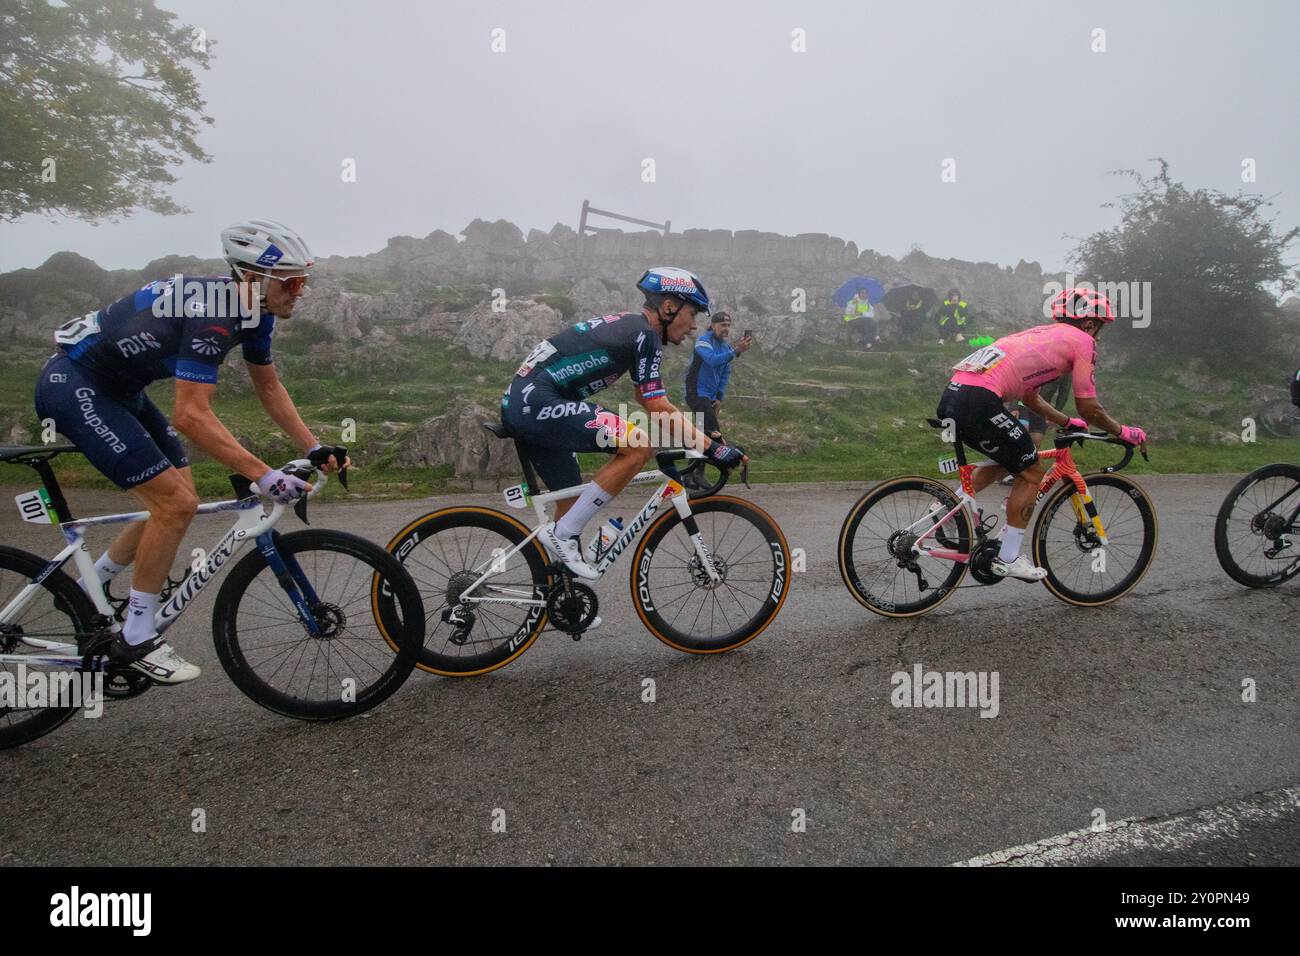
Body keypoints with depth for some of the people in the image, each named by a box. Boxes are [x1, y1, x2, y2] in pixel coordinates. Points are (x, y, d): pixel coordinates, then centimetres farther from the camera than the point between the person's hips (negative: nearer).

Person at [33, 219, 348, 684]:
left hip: (117, 389, 10)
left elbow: (268, 388, 9)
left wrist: (315, 449, 2)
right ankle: (136, 638, 0)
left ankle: (85, 593, 27)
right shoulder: (212, 313, -30)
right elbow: (191, 416, -36)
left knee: (180, 501, 7)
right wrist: (266, 477, -37)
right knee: (175, 503, -15)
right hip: (73, 386, -9)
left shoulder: (254, 311, -1)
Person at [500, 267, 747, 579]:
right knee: (639, 445, -18)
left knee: (571, 501, 17)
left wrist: (699, 436, 25)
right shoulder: (644, 334, -9)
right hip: (539, 402, -10)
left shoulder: (629, 326, 20)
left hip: (518, 403, 10)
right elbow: (659, 409, -14)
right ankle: (563, 533, -11)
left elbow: (648, 399, 26)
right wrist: (713, 448, -10)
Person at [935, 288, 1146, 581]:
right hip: (978, 402, -8)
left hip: (951, 395, 8)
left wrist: (1068, 422, 48)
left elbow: (1030, 397, 39)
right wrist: (1123, 431, 23)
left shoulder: (1041, 335, 32)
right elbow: (1089, 408, 7)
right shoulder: (1082, 340, 8)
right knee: (1032, 473, 8)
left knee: (1008, 459, 29)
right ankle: (1008, 559, 11)